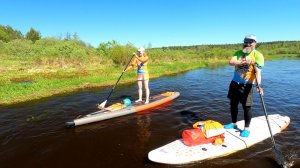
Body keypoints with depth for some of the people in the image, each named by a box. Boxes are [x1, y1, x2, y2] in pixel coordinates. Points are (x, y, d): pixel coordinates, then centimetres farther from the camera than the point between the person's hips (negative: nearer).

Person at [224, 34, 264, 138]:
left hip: (247, 85, -5)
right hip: (235, 83, 5)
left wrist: (258, 84, -34)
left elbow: (258, 71, -20)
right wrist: (243, 62, -27)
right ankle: (234, 124, 32)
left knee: (246, 107, -1)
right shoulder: (238, 53, 6)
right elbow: (231, 62, -12)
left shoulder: (258, 55, -8)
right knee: (233, 104, 14)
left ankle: (246, 129, 16)